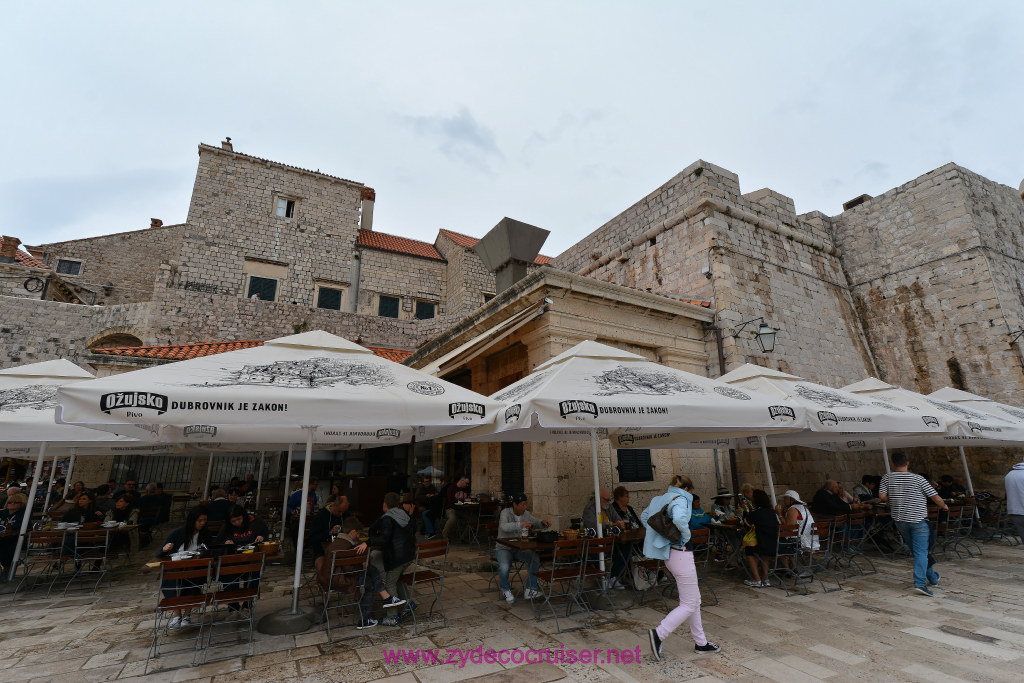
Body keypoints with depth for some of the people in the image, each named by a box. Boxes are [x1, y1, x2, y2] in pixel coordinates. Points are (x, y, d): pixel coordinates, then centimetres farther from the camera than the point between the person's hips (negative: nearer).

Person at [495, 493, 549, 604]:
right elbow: (504, 526, -35)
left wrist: (542, 522, -5)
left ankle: (529, 590, -8)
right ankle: (506, 590, 0)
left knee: (536, 559, -21)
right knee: (504, 567, -32)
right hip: (504, 548, -5)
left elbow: (534, 521, 18)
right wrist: (521, 524, -45)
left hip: (520, 548, 5)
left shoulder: (526, 514, 1)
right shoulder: (505, 513, -16)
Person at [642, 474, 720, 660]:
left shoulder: (660, 499, 10)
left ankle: (701, 642, 30)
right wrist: (686, 535, -18)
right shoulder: (680, 499, -15)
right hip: (680, 553, -9)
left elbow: (644, 516, 21)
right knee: (689, 604, 1)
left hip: (670, 554, 9)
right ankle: (659, 634, -3)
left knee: (695, 600, 20)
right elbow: (679, 518, -37)